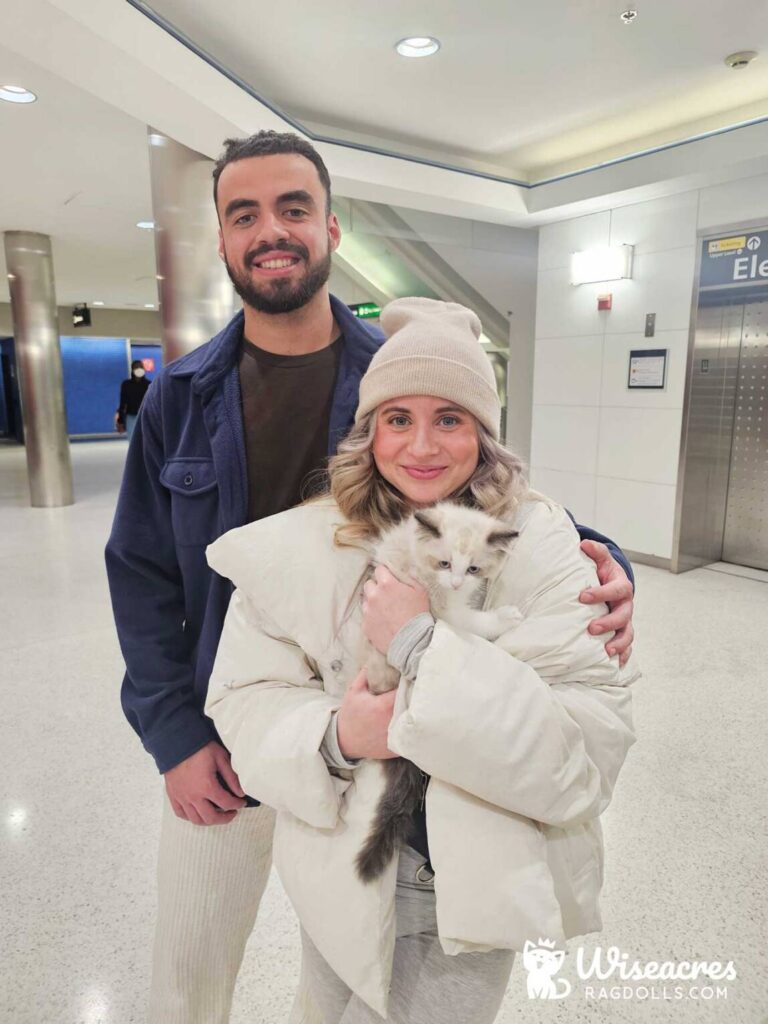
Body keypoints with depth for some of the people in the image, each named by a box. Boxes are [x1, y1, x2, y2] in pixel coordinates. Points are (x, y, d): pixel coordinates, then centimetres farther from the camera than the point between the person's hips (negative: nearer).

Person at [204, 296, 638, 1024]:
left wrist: (422, 646, -32)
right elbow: (243, 701, -8)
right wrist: (332, 739, -28)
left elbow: (594, 750, -25)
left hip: (473, 892, -2)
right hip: (342, 881, 3)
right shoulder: (303, 545, -11)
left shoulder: (538, 548, -18)